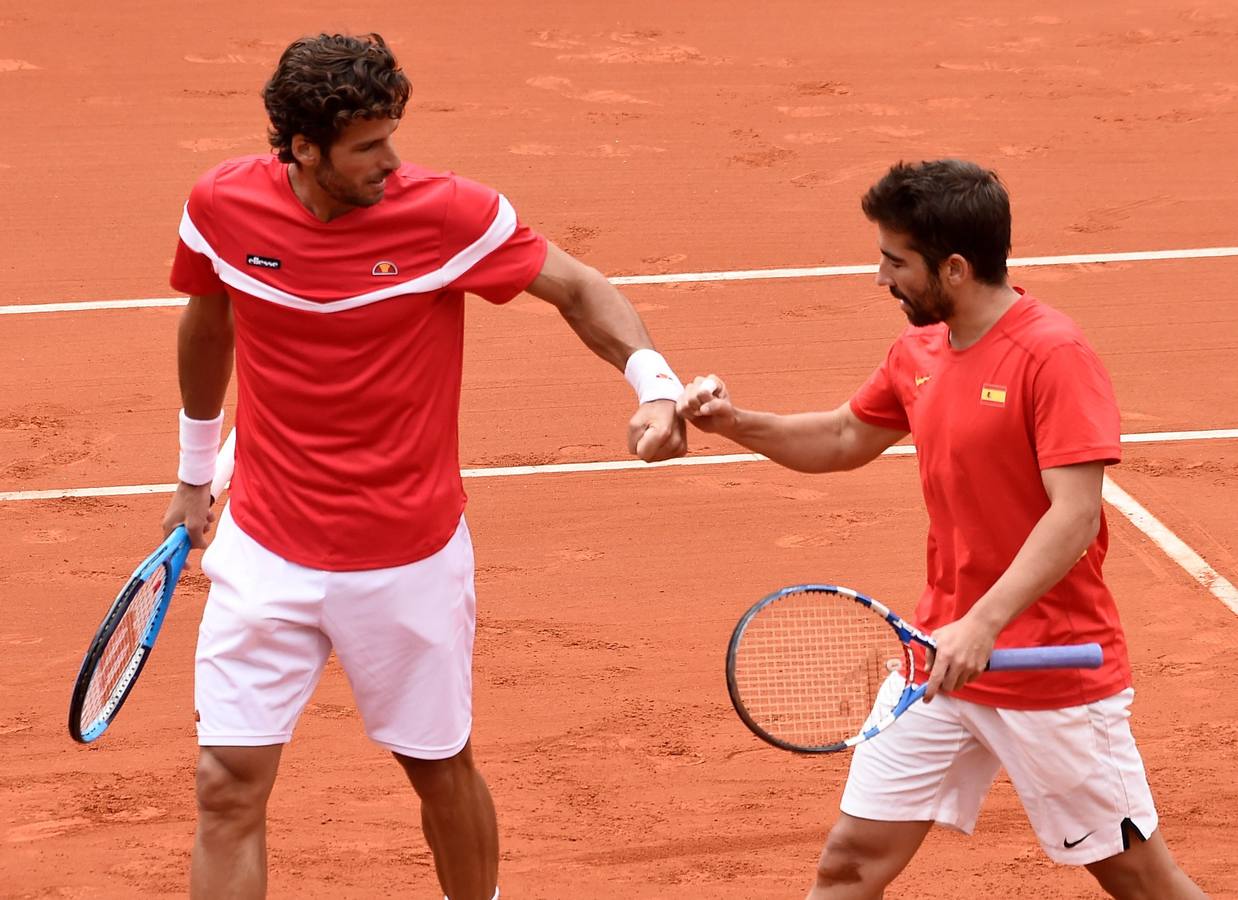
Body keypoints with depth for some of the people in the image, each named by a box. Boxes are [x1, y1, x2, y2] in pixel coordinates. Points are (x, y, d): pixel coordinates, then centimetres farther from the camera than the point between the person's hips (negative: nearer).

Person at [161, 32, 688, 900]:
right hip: (266, 555, 1)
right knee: (229, 788, -4)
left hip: (410, 559, -1)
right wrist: (195, 474, 23)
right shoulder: (223, 205, -9)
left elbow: (578, 288, -5)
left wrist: (653, 380, -25)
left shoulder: (447, 212, -17)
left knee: (440, 764, 15)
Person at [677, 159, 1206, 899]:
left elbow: (1074, 516, -25)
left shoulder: (1054, 354, -18)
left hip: (1056, 670, -7)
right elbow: (845, 440, 24)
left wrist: (983, 626, -33)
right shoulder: (918, 353, 6)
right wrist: (737, 423, 8)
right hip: (943, 662, 7)